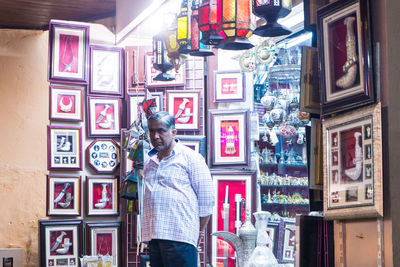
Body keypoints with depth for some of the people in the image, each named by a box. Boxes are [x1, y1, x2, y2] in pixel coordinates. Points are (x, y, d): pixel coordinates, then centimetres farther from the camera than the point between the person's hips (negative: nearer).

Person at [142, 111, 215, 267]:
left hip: (180, 237, -6)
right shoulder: (149, 162, 19)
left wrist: (196, 233, 0)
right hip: (153, 236, 6)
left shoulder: (190, 158, 1)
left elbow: (207, 200, 0)